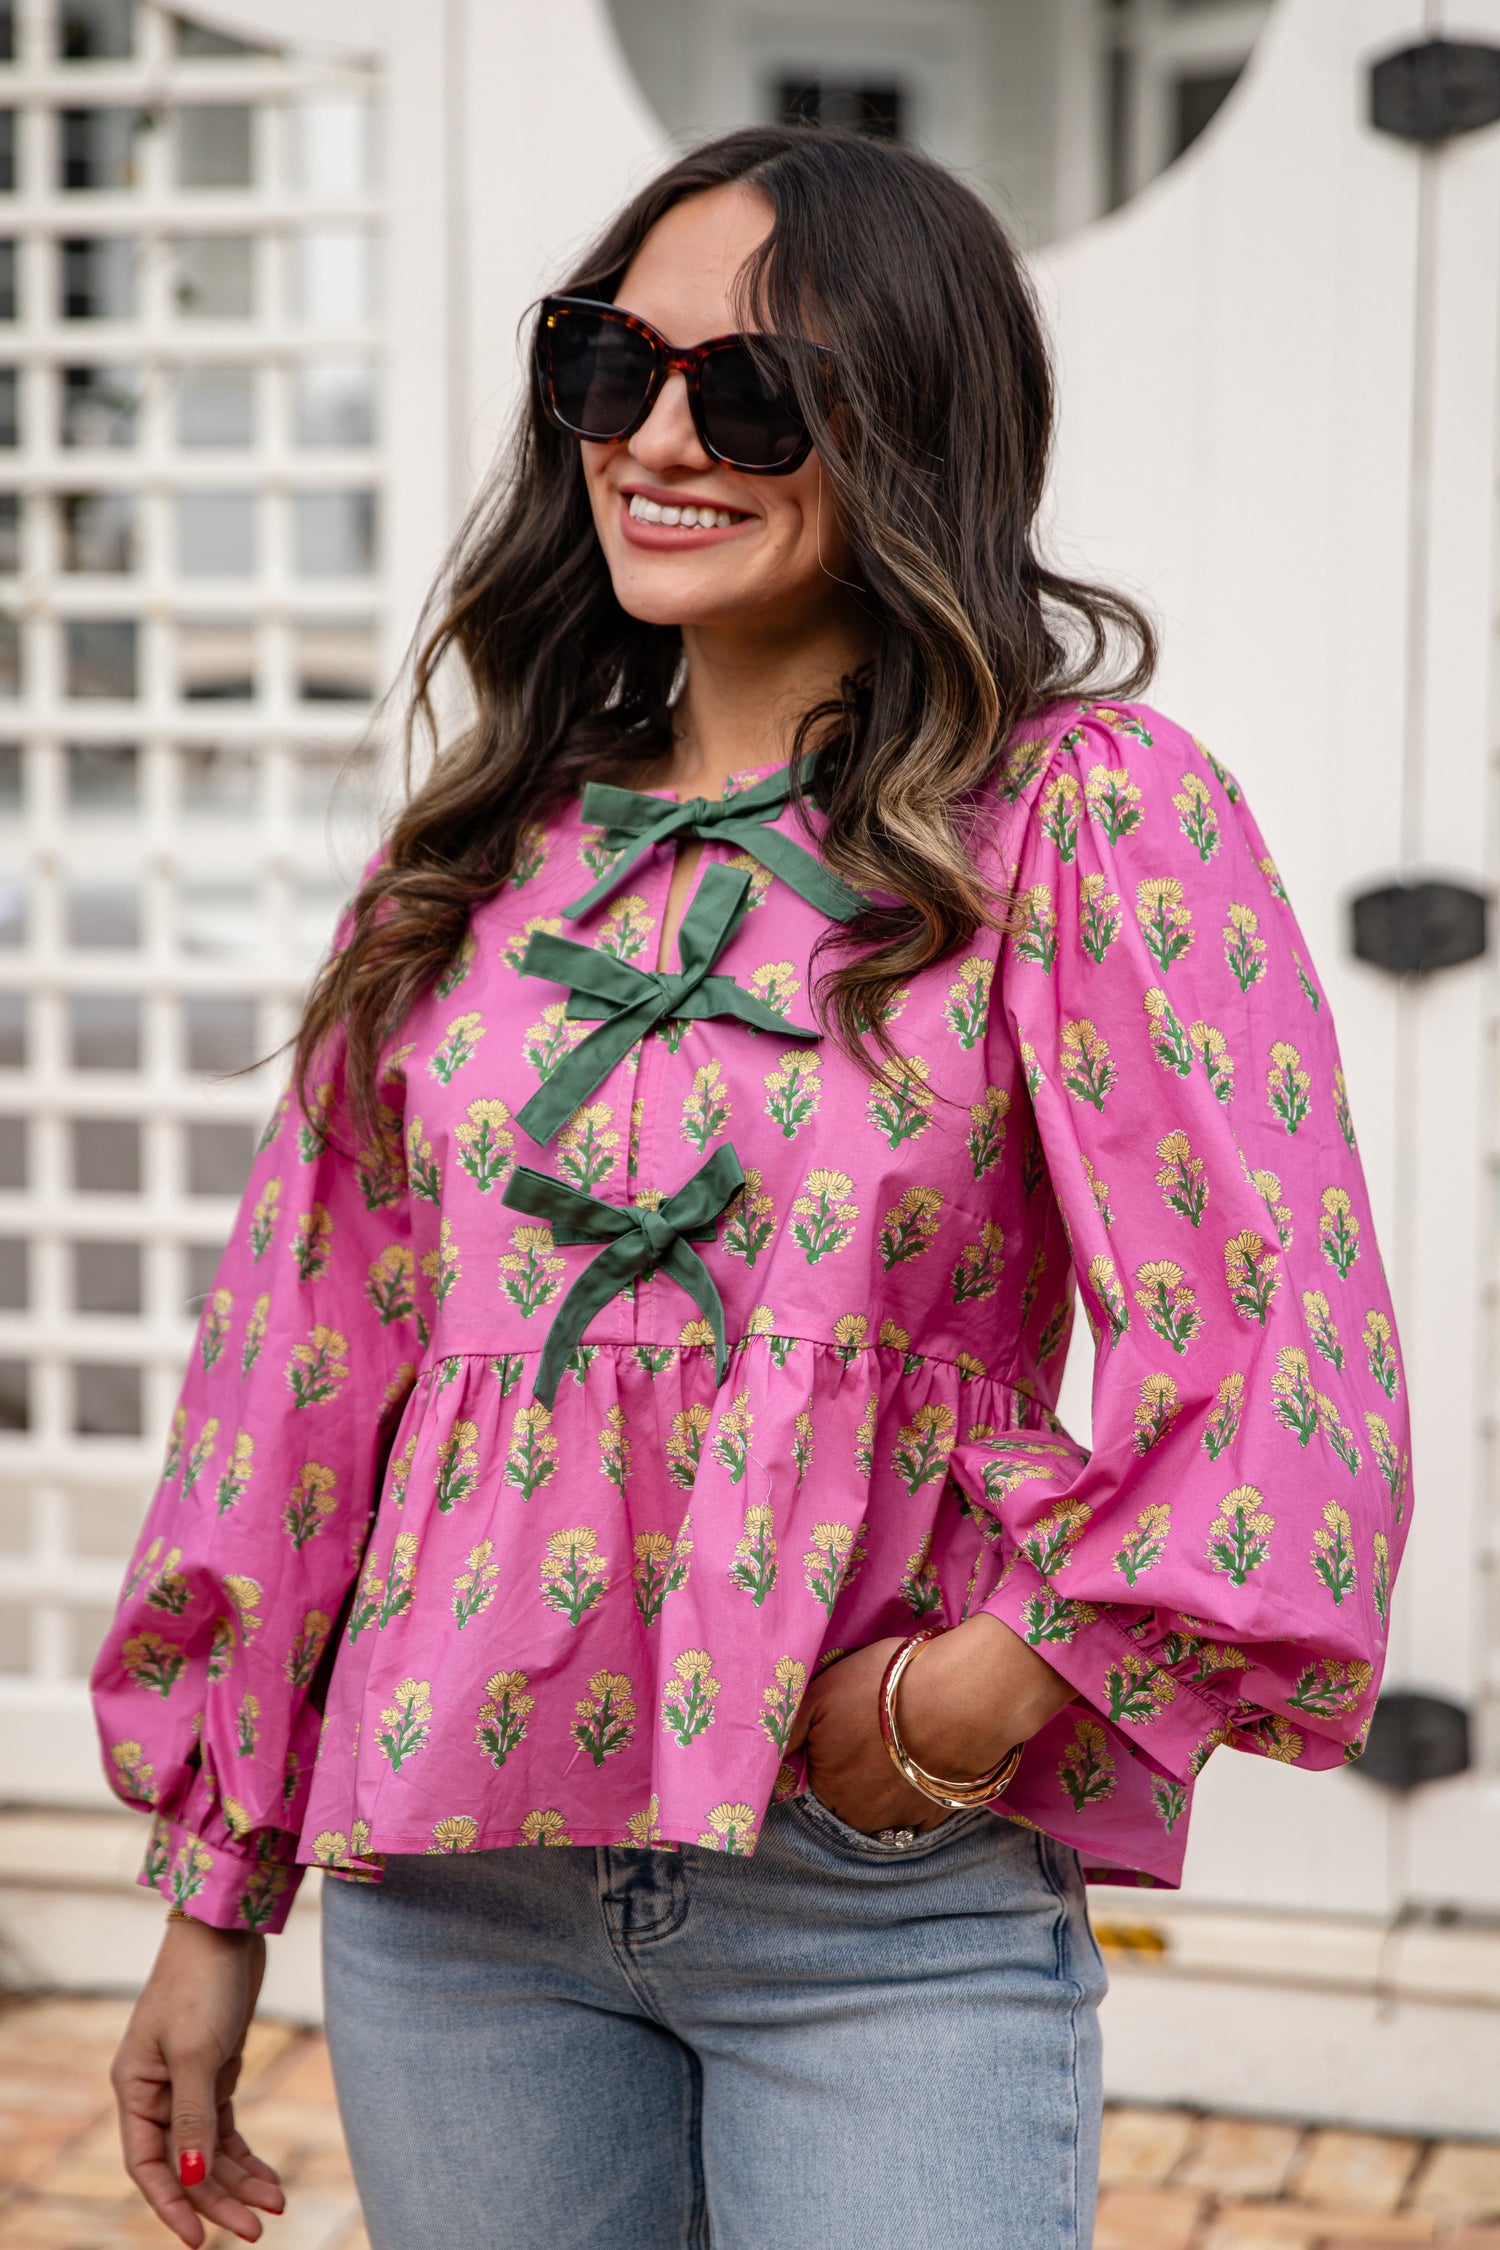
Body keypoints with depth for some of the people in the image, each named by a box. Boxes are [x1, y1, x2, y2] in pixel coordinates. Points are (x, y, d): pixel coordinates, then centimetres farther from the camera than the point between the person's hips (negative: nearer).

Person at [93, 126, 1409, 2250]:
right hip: (449, 1893, 4)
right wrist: (214, 1898, 12)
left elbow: (1279, 1366, -13)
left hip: (892, 1922, -4)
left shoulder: (1087, 821, -6)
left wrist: (984, 1694, -13)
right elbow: (304, 1359, 11)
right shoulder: (485, 856, 9)